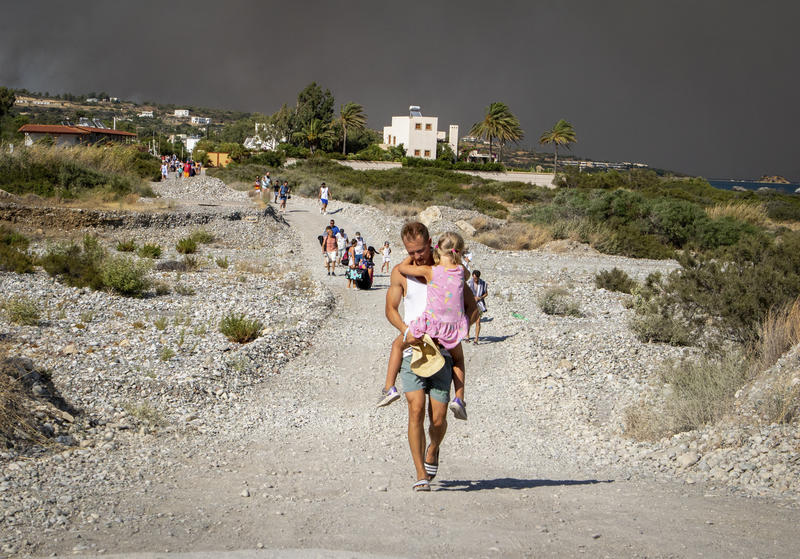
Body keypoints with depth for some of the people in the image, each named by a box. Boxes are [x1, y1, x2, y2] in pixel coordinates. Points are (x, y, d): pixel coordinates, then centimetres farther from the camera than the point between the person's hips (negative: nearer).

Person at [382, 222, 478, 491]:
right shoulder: (400, 273, 5)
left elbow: (471, 307, 6)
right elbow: (391, 308, 4)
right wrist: (406, 330, -16)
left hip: (442, 351, 0)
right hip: (413, 350, 0)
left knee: (438, 418, -3)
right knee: (416, 410, -14)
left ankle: (433, 450, 31)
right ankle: (421, 474, -6)